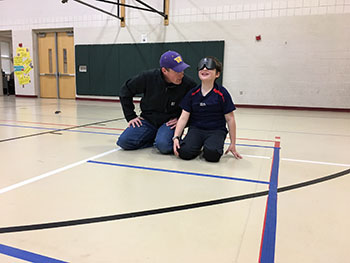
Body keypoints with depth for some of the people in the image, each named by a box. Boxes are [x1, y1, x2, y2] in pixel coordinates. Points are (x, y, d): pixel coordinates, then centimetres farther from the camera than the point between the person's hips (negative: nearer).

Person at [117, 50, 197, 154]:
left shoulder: (188, 84, -14)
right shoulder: (148, 77, -13)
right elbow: (125, 91, 2)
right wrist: (131, 116, 0)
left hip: (170, 123, -2)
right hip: (148, 120, 3)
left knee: (163, 145, -33)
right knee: (124, 141, -14)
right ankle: (155, 138, 4)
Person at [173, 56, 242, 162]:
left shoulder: (222, 93, -5)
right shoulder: (192, 93, 3)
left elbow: (230, 119, 0)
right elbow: (184, 117, 2)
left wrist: (233, 144, 2)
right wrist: (176, 137, -11)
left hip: (216, 130, -2)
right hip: (196, 129, 2)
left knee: (212, 154, -30)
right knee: (185, 152, -24)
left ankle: (207, 147, 5)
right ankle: (198, 147, 9)